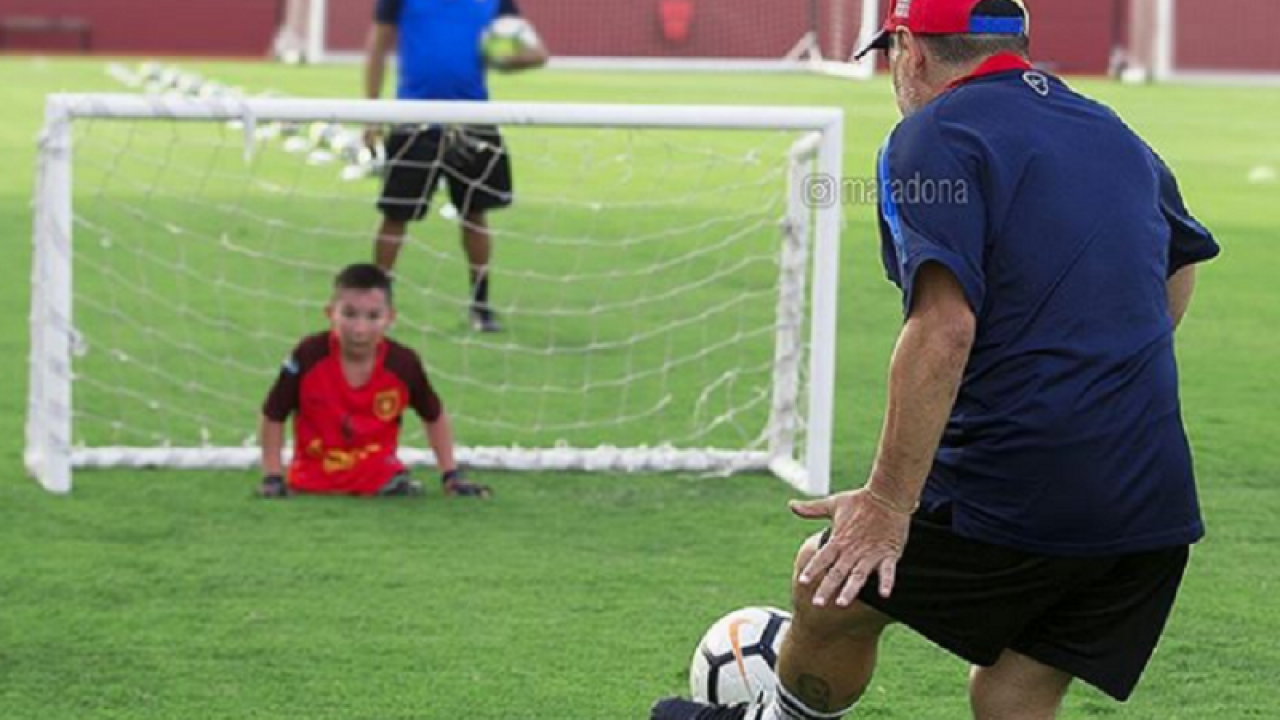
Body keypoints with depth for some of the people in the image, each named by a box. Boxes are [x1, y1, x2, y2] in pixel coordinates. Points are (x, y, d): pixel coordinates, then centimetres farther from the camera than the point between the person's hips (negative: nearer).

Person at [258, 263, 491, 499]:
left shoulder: (404, 364, -14)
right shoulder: (309, 356, -18)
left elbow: (435, 417, 5)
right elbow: (273, 417, -5)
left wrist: (451, 477, 4)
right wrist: (273, 479, -7)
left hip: (377, 479, 0)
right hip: (312, 481, 0)